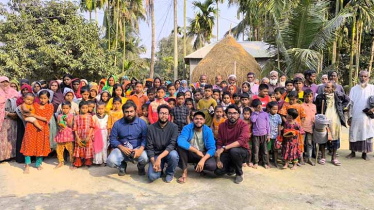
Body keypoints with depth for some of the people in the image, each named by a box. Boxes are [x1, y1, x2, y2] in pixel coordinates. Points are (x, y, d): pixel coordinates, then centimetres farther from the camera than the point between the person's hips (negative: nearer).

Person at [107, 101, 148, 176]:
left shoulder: (142, 123, -3)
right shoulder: (117, 124, 0)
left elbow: (145, 138, -8)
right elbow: (112, 138, 0)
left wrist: (141, 149, -26)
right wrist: (122, 148, -17)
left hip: (137, 148, -1)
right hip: (122, 148, 1)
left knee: (145, 158, -33)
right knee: (110, 161, -26)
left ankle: (141, 167, 10)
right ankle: (122, 165, 15)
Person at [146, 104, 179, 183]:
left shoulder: (174, 127, -10)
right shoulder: (151, 128, -6)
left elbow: (172, 145, -20)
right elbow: (149, 147, -6)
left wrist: (159, 158, -32)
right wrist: (153, 162, -20)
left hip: (168, 153, 0)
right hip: (156, 155, 0)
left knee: (174, 155, -36)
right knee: (152, 176, -24)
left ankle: (170, 173, -2)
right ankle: (160, 168, 14)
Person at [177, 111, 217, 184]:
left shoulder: (208, 131, -12)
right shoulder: (187, 128, -16)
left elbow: (212, 148, -17)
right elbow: (180, 141, -34)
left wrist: (203, 160, -34)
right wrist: (197, 151, -33)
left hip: (203, 154, 0)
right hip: (189, 154, 0)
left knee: (212, 166, -30)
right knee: (181, 146, -31)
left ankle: (199, 167, 6)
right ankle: (184, 172, -19)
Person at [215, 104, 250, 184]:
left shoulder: (244, 125, -15)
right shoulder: (222, 126, -1)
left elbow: (242, 141, -32)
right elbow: (219, 143, 0)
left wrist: (224, 148, -38)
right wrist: (218, 159, -14)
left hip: (242, 152, -3)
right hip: (227, 153, 4)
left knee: (233, 150, -38)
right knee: (218, 171, -20)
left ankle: (240, 173, -8)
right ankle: (231, 167, 17)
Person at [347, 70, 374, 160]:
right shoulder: (354, 89, 6)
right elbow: (351, 104, 5)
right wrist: (350, 116, 0)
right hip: (355, 116, 1)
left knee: (366, 135, 3)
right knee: (354, 134, 3)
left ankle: (365, 153, 13)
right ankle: (353, 152, 13)